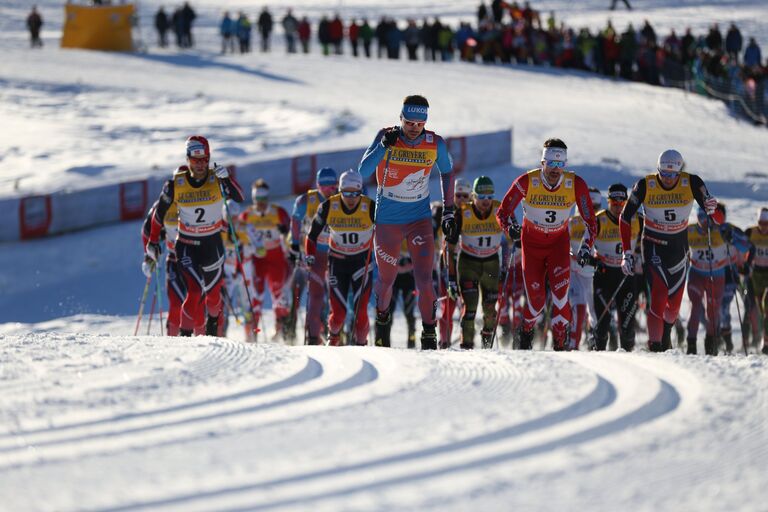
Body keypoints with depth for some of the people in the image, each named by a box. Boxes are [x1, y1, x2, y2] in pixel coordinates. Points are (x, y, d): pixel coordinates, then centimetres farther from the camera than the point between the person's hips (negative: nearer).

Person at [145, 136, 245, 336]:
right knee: (196, 290, -20)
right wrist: (153, 242, 4)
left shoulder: (217, 180, -13)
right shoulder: (175, 184, -12)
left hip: (212, 244, 1)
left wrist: (226, 179, -42)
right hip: (186, 245, -1)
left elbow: (239, 198, -27)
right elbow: (160, 213, 2)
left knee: (213, 292, 15)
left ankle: (213, 320, 48)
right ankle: (185, 334, -7)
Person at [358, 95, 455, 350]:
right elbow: (363, 170, -22)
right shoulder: (386, 137, -13)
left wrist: (448, 211, 8)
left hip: (420, 219, 0)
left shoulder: (436, 144, -9)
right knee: (387, 279, 11)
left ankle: (429, 335, -2)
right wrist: (384, 146, -35)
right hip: (387, 220, 0)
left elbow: (447, 172, 10)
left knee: (424, 278, -12)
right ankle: (382, 317, 40)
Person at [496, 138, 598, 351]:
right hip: (532, 243, 0)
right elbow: (503, 212, -14)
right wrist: (511, 228, -35)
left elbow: (590, 221, -11)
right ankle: (526, 329, 31)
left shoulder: (576, 185, -19)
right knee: (537, 300, -3)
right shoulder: (526, 182, -23)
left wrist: (586, 247, -24)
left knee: (560, 289, -24)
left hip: (559, 242, 1)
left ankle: (560, 342, -18)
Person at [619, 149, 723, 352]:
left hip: (679, 246, 2)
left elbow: (718, 219, -15)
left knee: (674, 301, 8)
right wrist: (627, 253, -12)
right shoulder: (645, 186, -17)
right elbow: (625, 218, -7)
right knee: (659, 296, -19)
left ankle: (666, 332, 38)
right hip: (653, 246, -2)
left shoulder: (692, 184, -15)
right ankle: (654, 343, -15)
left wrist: (712, 210, -39)